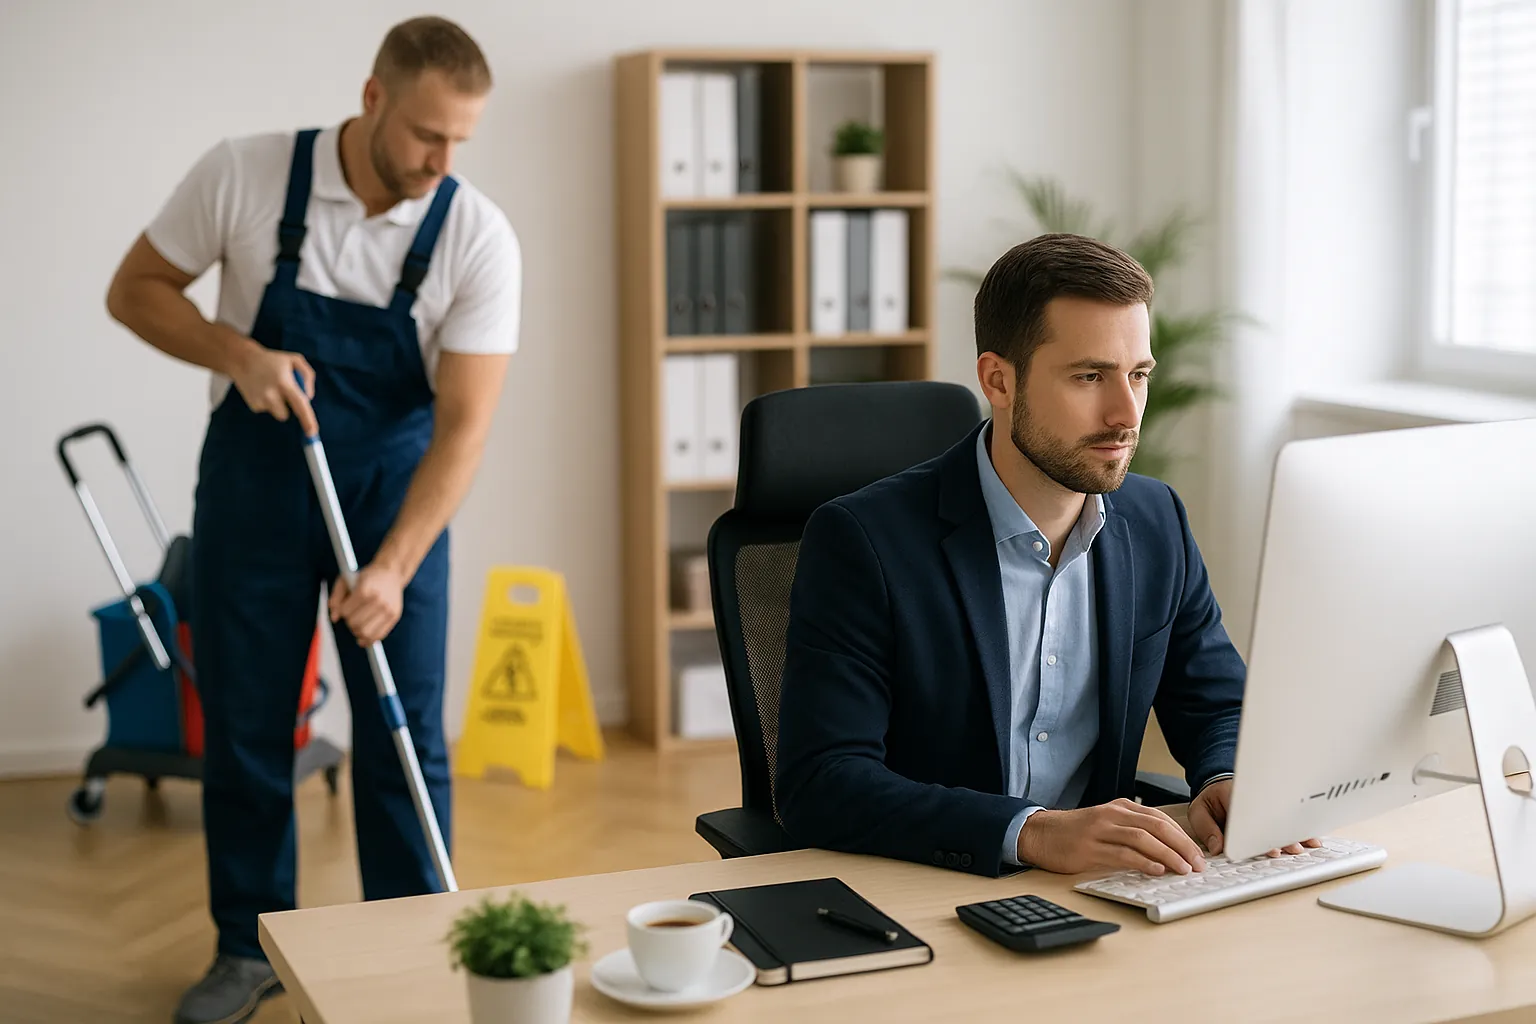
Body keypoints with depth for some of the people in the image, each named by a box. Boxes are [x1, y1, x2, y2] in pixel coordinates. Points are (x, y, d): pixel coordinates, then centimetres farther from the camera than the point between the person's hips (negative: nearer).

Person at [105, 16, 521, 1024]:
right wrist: (237, 352, -22)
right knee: (243, 721, 6)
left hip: (395, 487, 0)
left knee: (405, 733, 0)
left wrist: (392, 570, -28)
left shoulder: (479, 237, -18)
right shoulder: (243, 175, -16)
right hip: (255, 477, 1)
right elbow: (136, 289, -4)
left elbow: (464, 422, -19)